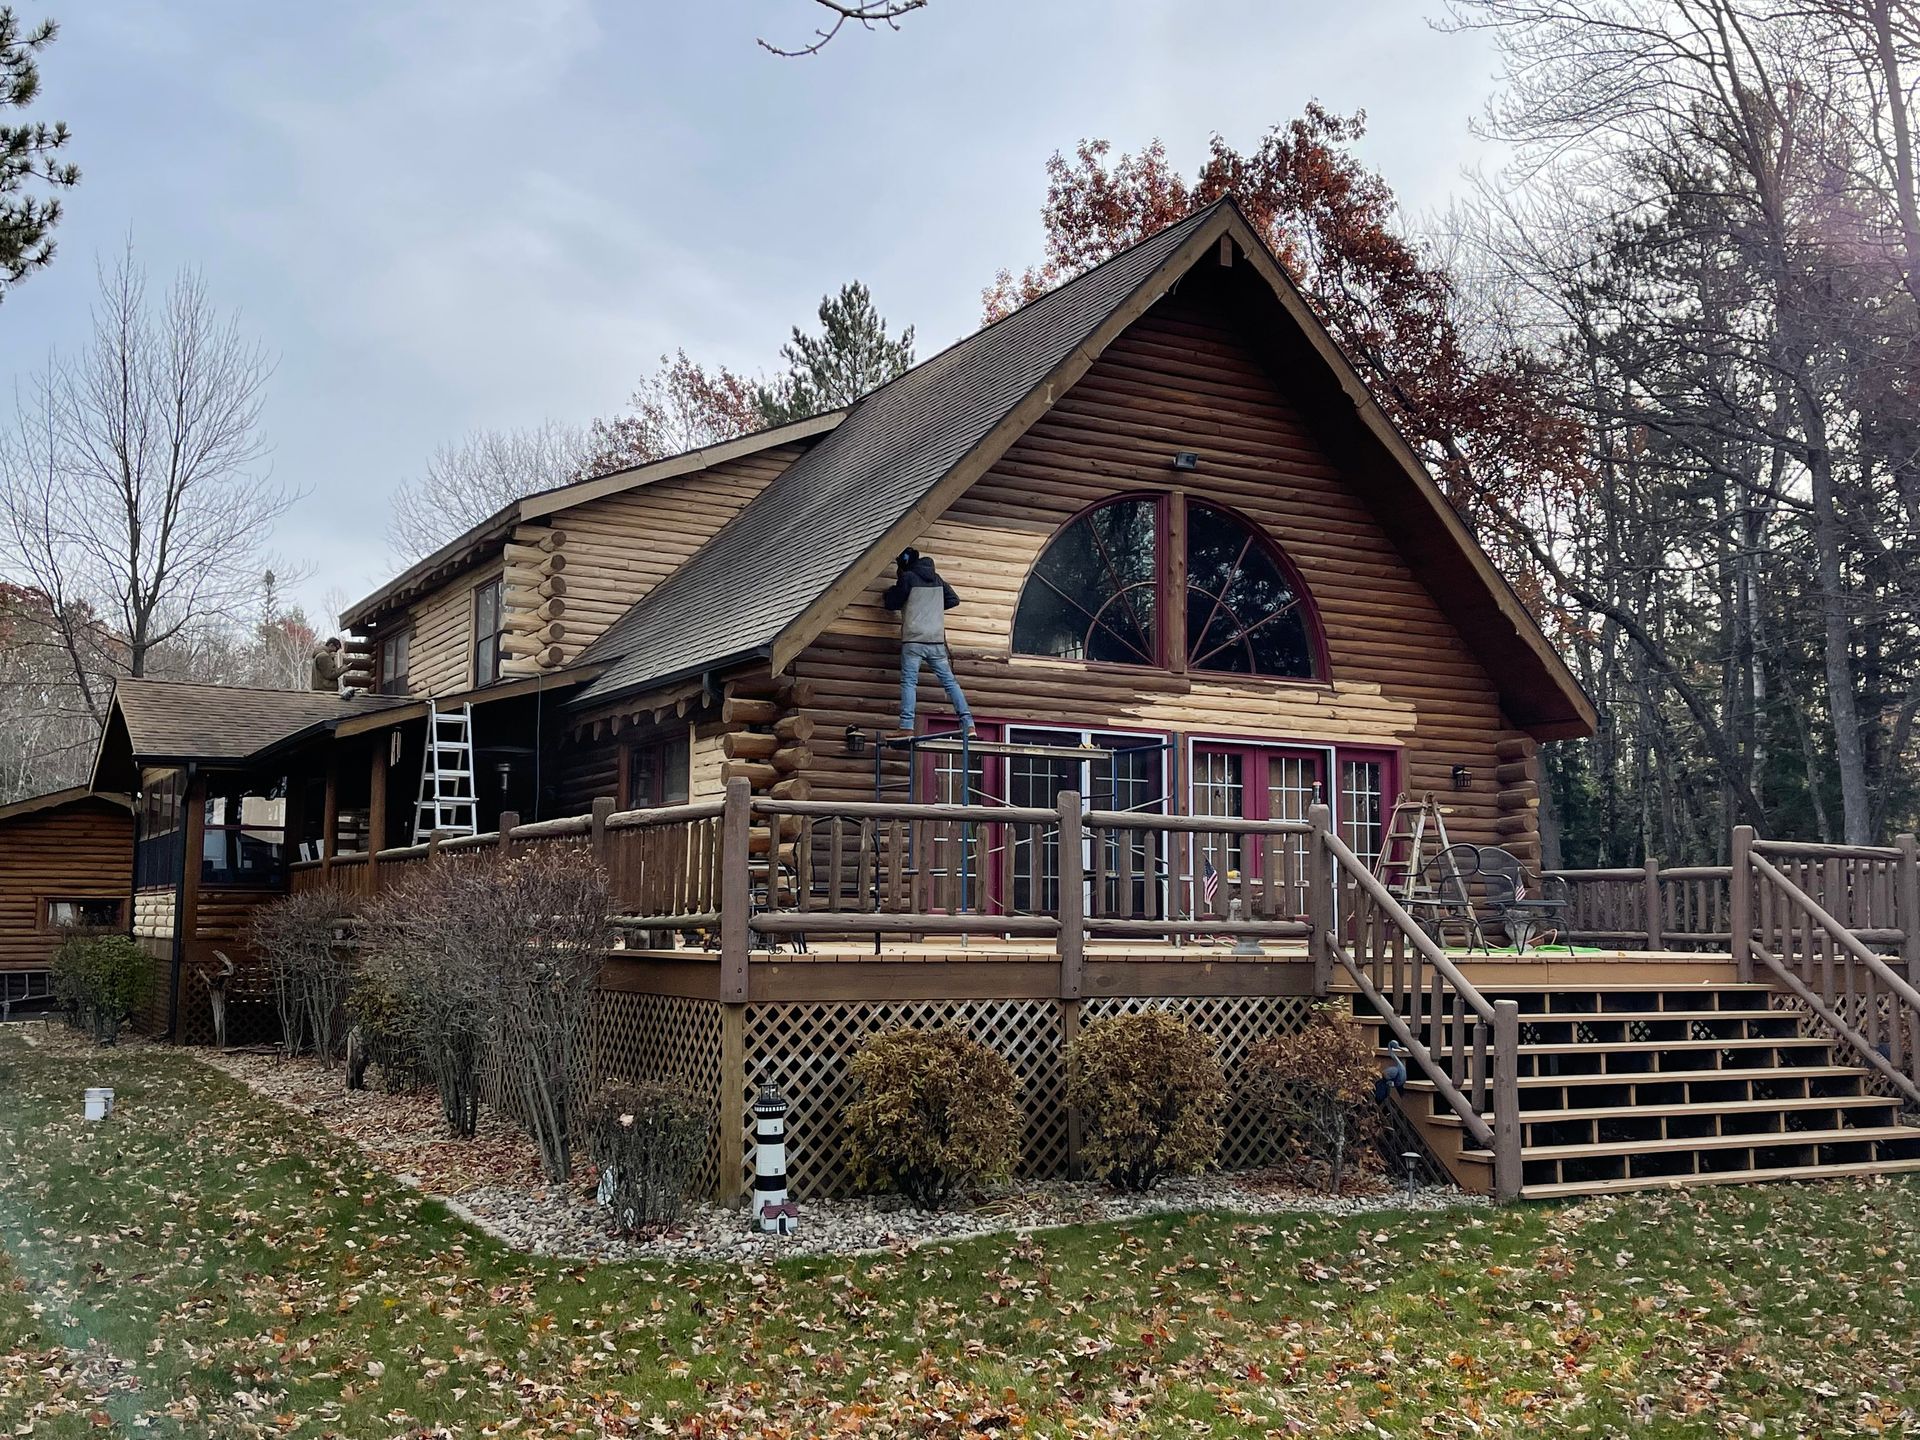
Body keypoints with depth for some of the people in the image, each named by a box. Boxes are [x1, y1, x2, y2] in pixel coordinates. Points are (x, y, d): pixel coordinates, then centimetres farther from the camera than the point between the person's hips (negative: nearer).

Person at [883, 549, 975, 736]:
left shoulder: (907, 577, 0)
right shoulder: (937, 579, 16)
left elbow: (892, 604, 4)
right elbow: (953, 599, 21)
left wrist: (891, 591, 24)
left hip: (914, 639, -5)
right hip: (937, 640, 5)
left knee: (909, 682, -7)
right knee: (949, 682, 4)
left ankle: (907, 727, -18)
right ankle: (968, 724, -3)